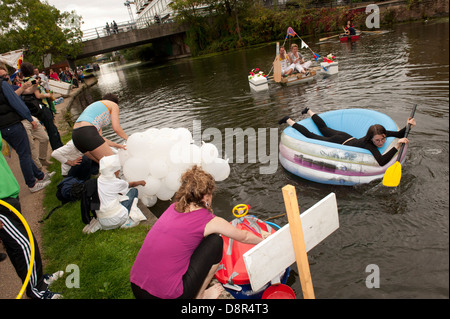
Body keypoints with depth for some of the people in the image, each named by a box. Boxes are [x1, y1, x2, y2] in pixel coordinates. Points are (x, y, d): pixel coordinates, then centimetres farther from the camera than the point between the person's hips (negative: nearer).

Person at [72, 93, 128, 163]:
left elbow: (98, 138, 27)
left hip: (76, 136, 9)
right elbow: (117, 129, 2)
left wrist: (116, 145, 27)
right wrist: (128, 138, 19)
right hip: (88, 134, -9)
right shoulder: (114, 105, 15)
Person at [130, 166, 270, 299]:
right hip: (166, 295, -6)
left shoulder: (173, 208, 7)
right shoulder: (210, 221, -9)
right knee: (215, 242, 4)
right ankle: (200, 296, 15)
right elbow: (244, 237, 9)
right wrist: (263, 240, 31)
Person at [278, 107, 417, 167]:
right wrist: (397, 146, -58)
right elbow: (381, 162, -56)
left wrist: (408, 126, -32)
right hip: (339, 143, -7)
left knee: (324, 128, 33)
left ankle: (309, 111, 57)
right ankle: (289, 121, 28)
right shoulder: (368, 144, -44)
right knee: (311, 136, 12)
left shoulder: (381, 133, -24)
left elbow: (399, 134, -12)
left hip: (346, 137, 7)